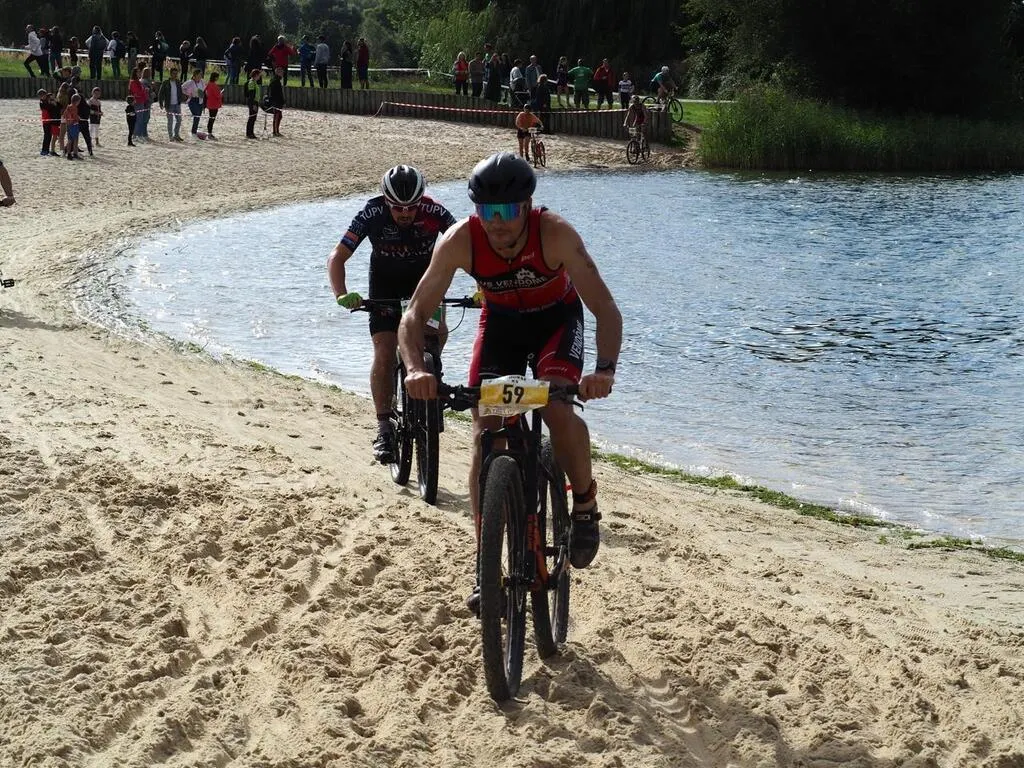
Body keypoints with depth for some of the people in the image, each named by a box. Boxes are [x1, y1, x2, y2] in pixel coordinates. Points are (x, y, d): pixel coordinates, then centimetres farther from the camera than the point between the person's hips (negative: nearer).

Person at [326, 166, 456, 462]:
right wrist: (342, 295, -42)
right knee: (384, 353, -13)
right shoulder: (372, 213, -29)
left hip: (425, 278, 1)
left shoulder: (433, 212, -29)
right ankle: (384, 426, -6)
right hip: (385, 282, -1)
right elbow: (337, 257, -26)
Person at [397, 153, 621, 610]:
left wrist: (605, 370, -52)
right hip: (501, 320, 2)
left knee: (557, 409, -29)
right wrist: (415, 369, -45)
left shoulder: (555, 233, -34)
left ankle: (585, 503, 1)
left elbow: (604, 307, -35)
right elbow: (415, 314, -26)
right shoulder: (460, 241, -29)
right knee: (485, 433, -10)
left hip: (556, 318, -2)